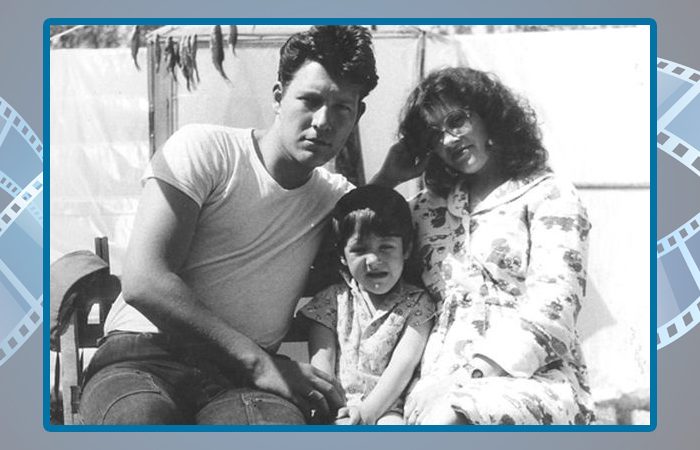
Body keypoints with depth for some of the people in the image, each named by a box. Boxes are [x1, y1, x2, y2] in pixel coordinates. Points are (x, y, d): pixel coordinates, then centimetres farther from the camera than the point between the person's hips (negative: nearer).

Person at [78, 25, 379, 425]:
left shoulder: (335, 196, 16)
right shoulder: (203, 149, -2)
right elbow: (143, 282, -13)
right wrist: (258, 361, -18)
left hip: (241, 376, 3)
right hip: (146, 354, -3)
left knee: (283, 421, -34)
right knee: (141, 418, -39)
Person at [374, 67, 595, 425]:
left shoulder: (547, 195, 7)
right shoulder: (429, 207, 22)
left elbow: (552, 305, -8)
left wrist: (474, 374, -19)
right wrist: (387, 179, 16)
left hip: (534, 378, -4)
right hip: (442, 382, 4)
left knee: (444, 419, -37)